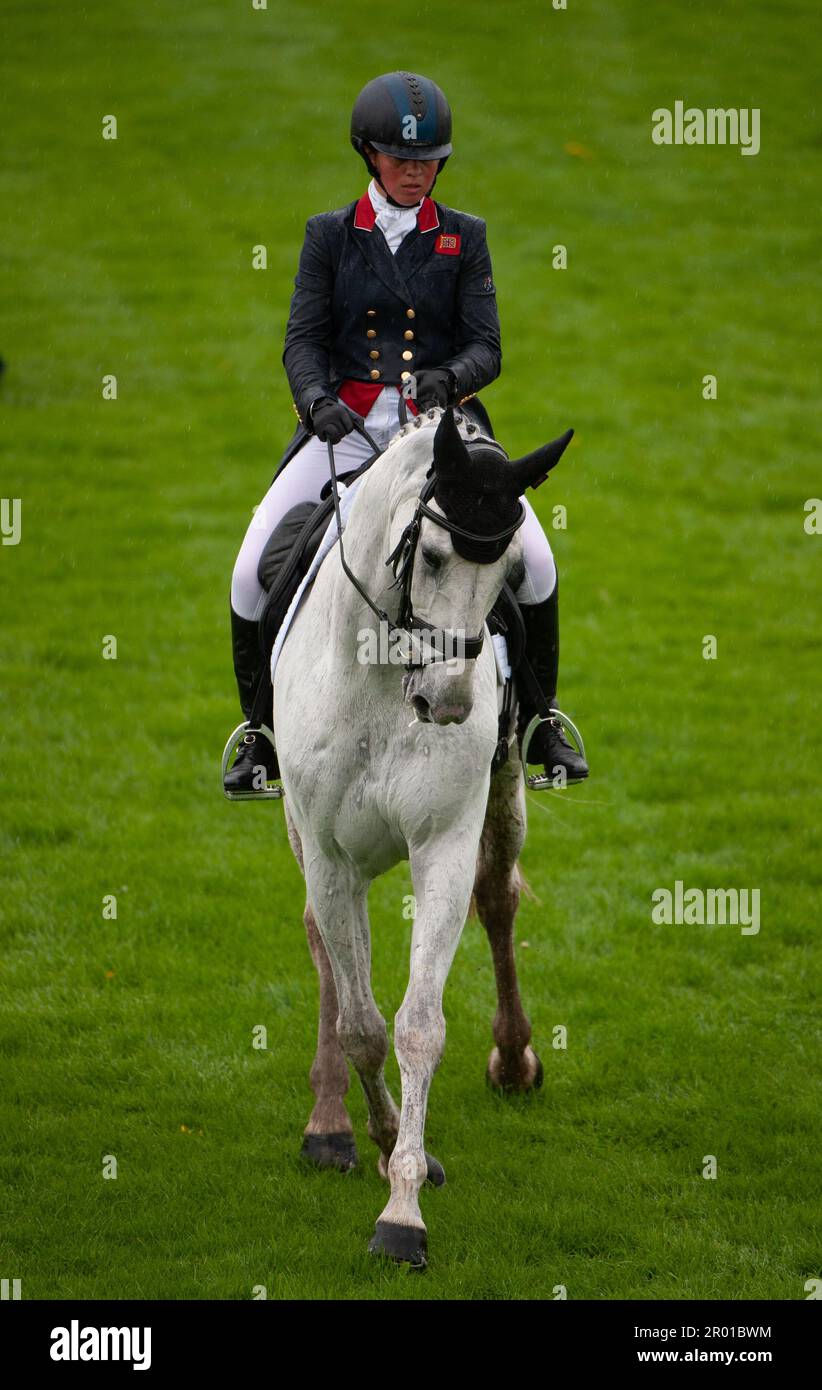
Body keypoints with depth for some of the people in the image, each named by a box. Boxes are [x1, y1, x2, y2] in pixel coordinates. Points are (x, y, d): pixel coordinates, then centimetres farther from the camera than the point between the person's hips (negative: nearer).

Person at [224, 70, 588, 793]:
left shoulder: (464, 237, 7)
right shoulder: (330, 234, 8)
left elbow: (485, 347, -1)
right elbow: (303, 340, 0)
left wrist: (448, 378, -24)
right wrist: (317, 399, -22)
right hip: (348, 425, 0)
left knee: (535, 562, -16)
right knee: (252, 570, -12)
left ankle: (541, 723, 4)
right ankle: (260, 733, 7)